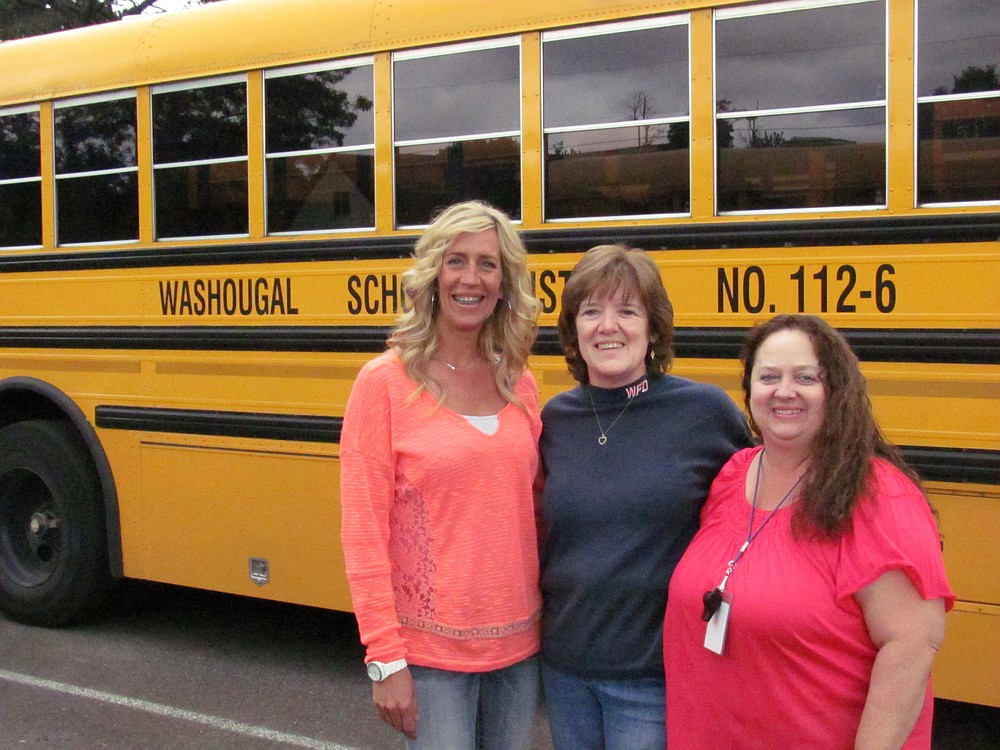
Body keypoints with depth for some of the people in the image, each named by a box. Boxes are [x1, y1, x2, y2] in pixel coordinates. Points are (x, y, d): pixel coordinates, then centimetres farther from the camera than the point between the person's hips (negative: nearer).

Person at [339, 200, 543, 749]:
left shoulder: (520, 385, 4)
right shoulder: (384, 382, -8)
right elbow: (363, 532, -9)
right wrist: (384, 661, -11)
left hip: (520, 645, 4)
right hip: (431, 652, -4)